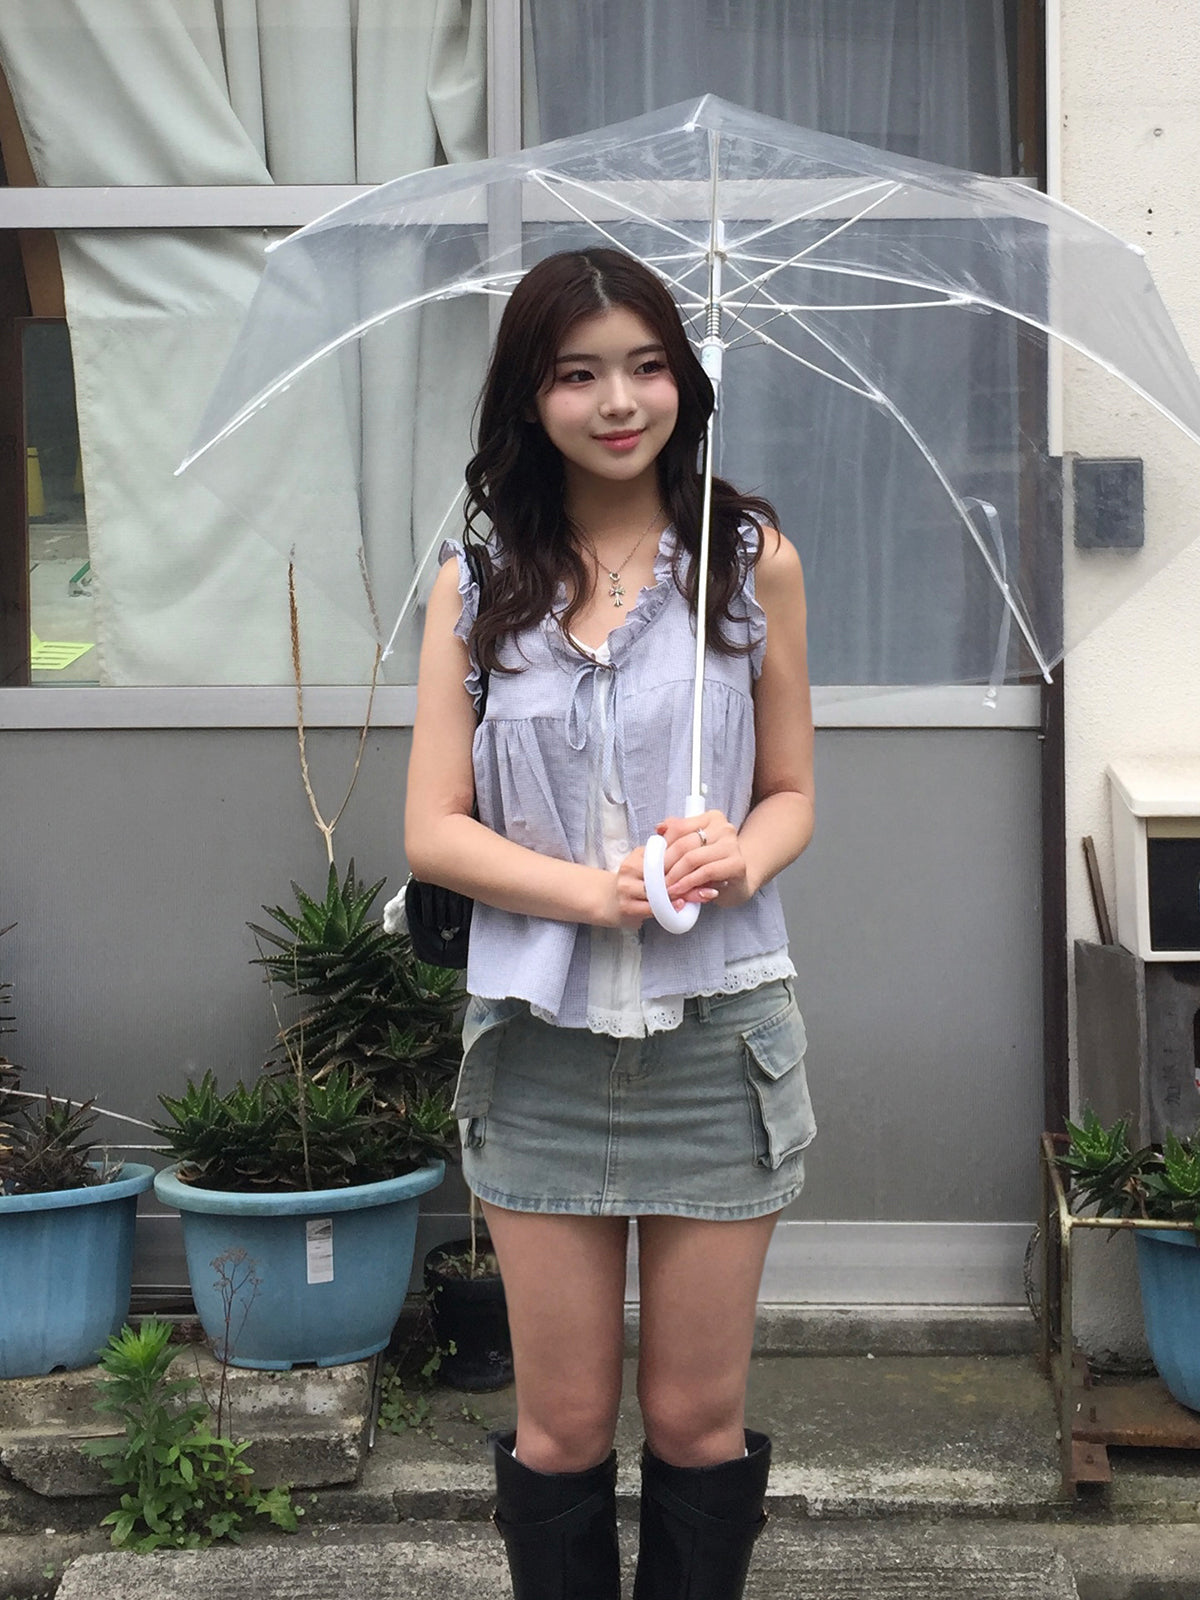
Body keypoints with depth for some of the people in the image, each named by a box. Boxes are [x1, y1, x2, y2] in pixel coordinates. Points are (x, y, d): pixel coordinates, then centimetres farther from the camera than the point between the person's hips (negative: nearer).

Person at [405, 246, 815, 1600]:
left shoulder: (754, 560, 3)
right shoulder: (476, 585, 3)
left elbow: (791, 791, 9)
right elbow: (433, 829, -1)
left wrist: (742, 857, -15)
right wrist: (602, 891, -16)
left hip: (717, 1032, 0)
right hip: (542, 1040, 0)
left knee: (697, 1417, 9)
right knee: (563, 1426, 9)